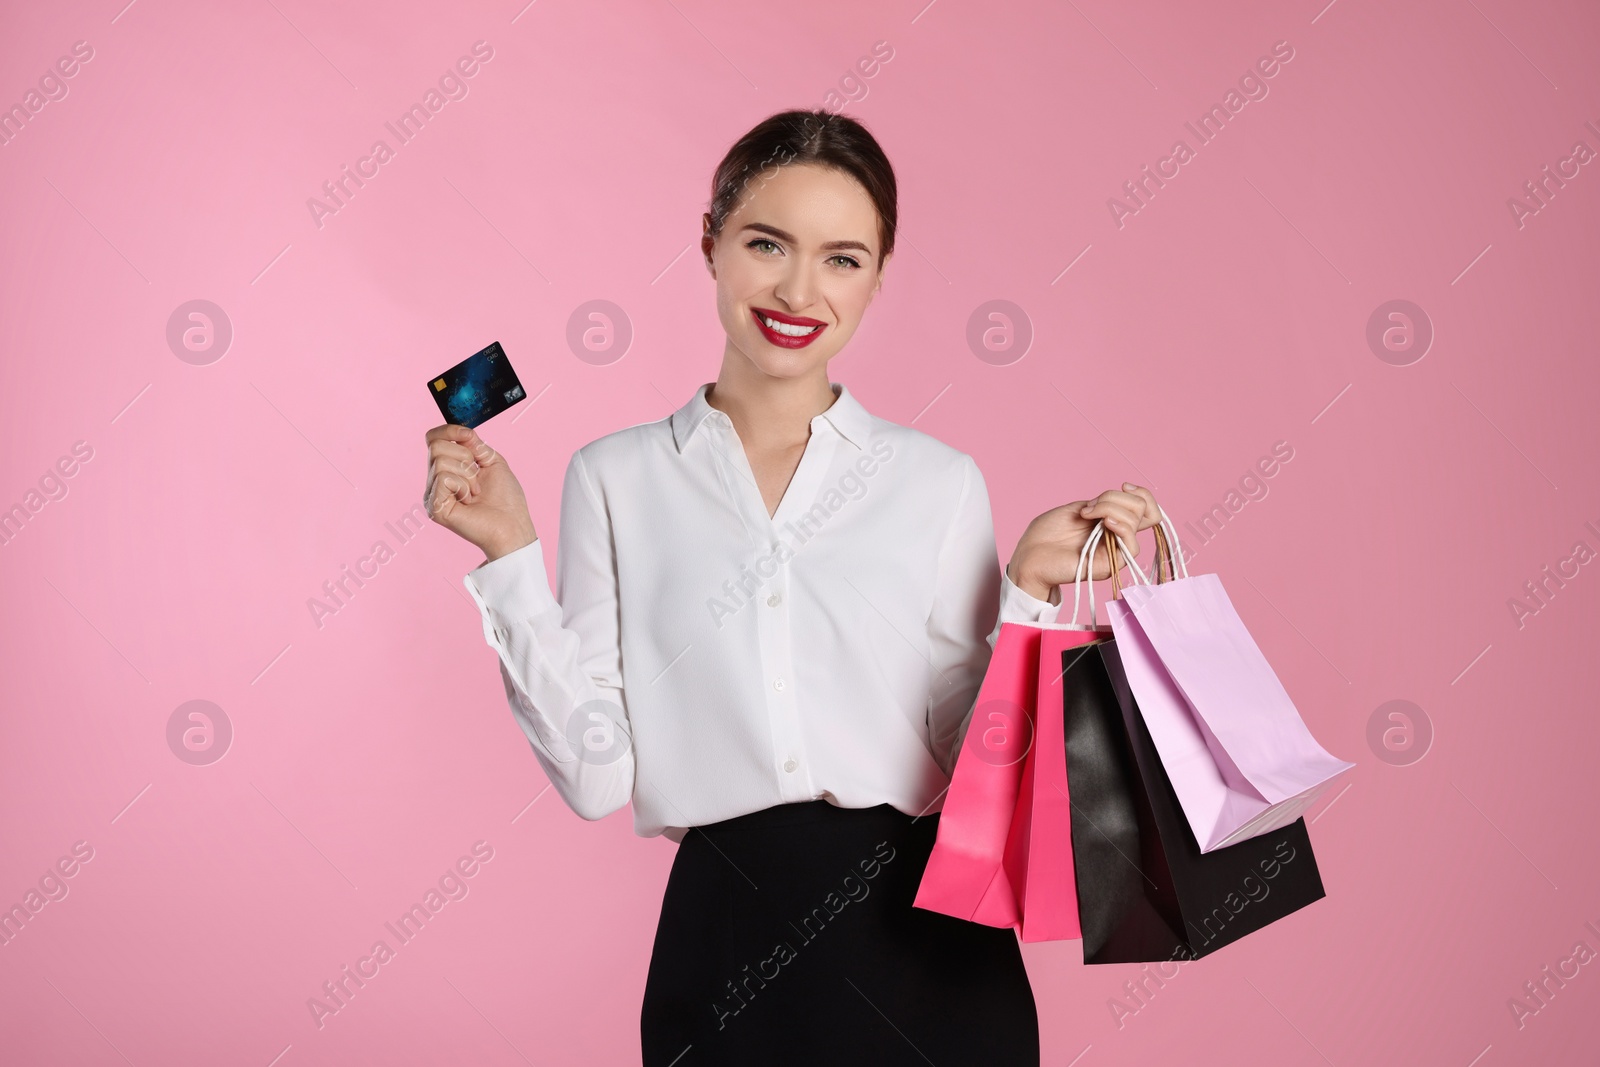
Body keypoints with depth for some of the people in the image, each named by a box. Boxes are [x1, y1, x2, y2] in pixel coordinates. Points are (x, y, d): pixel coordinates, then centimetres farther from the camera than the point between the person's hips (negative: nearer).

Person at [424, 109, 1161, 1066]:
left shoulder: (940, 481, 1)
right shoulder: (617, 478, 0)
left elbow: (971, 760, 0)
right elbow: (597, 773, -4)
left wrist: (1031, 588, -9)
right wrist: (508, 554, -7)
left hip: (922, 942, 1)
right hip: (724, 944, 0)